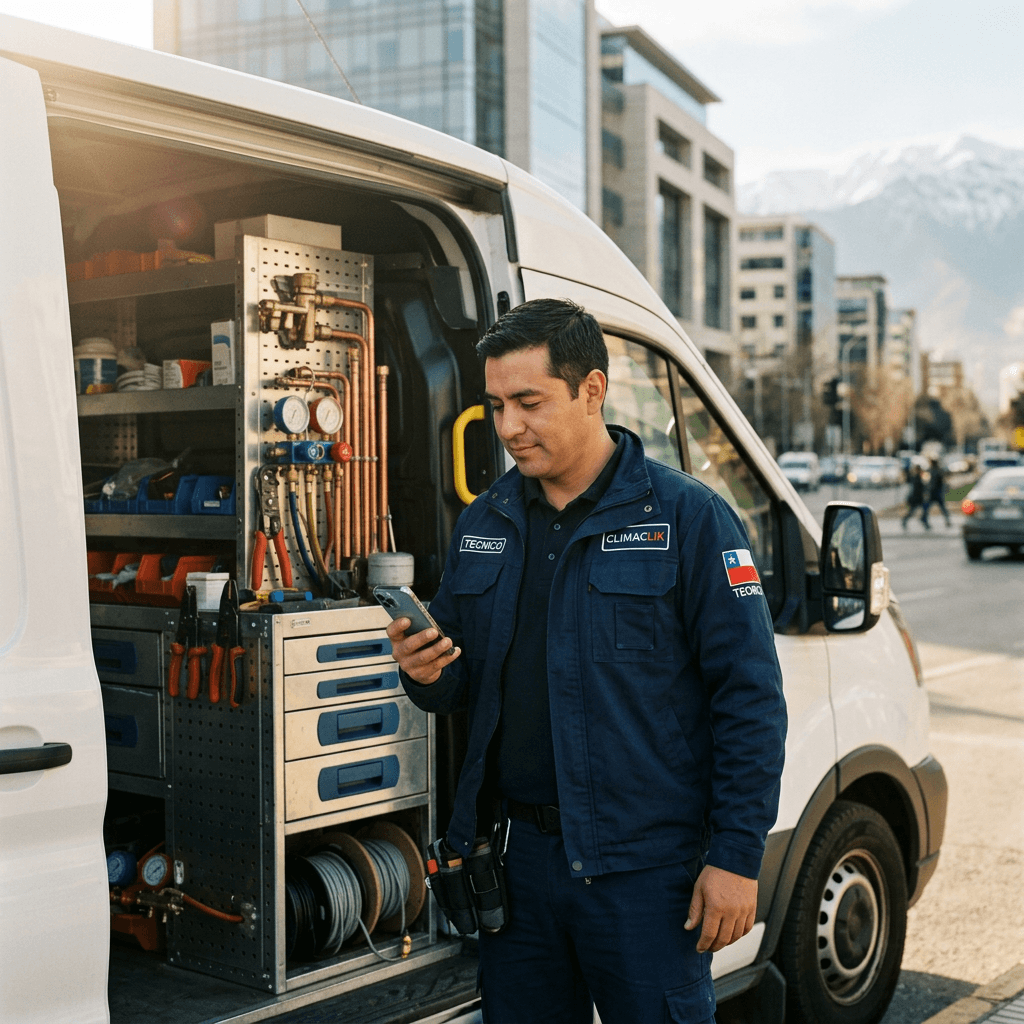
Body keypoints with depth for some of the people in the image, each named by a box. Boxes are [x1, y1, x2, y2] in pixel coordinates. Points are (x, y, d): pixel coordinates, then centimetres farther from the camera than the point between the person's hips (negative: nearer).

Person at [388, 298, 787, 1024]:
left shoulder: (687, 517, -7)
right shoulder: (482, 525, 9)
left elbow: (751, 695, -9)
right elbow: (462, 687, 16)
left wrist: (737, 855, -13)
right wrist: (428, 675, -8)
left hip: (644, 866, -5)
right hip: (521, 861, 5)